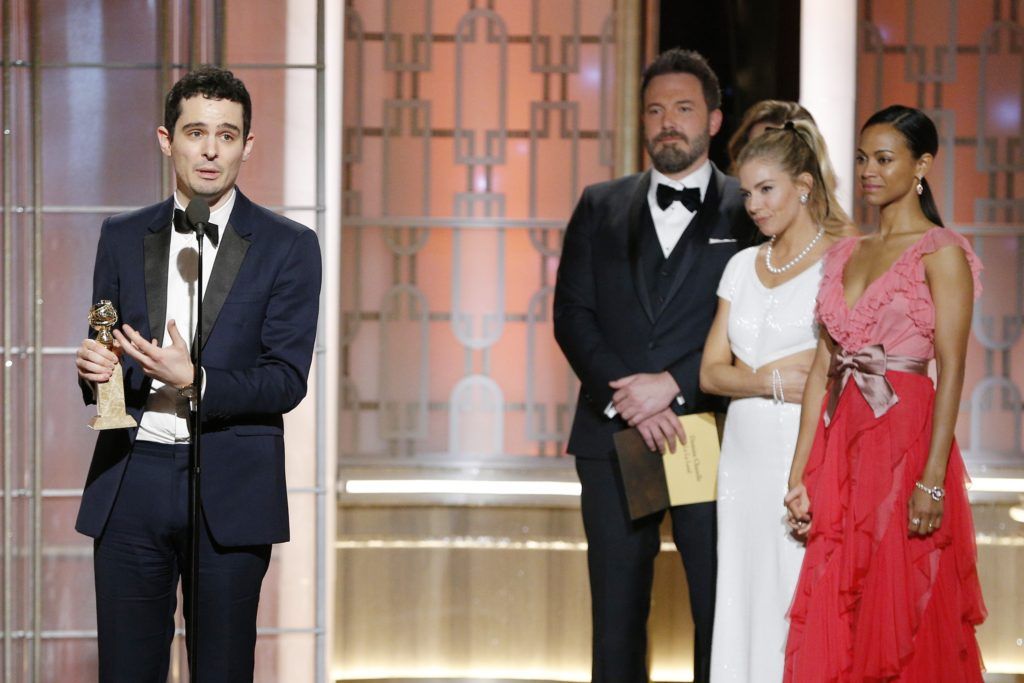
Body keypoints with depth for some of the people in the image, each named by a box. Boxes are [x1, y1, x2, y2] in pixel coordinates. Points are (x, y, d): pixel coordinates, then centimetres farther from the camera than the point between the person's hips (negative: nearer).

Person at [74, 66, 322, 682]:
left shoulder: (288, 247, 1)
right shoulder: (123, 238, 11)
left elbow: (287, 380, -5)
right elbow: (105, 354, 15)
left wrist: (193, 382, -20)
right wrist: (96, 370, -9)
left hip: (230, 491, -2)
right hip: (131, 484, 3)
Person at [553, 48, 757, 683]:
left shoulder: (749, 213, 3)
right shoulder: (601, 208, 12)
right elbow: (573, 315, 4)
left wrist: (672, 385, -14)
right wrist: (628, 400, -10)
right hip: (614, 439, 3)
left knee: (722, 614, 0)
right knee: (616, 614, 6)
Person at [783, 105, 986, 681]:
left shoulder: (941, 253, -5)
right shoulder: (846, 255, 14)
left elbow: (952, 372, -12)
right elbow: (822, 367, 11)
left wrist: (933, 480, -20)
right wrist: (800, 475, 6)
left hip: (904, 442, -6)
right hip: (842, 444, 6)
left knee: (903, 622, -1)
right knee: (834, 628, 7)